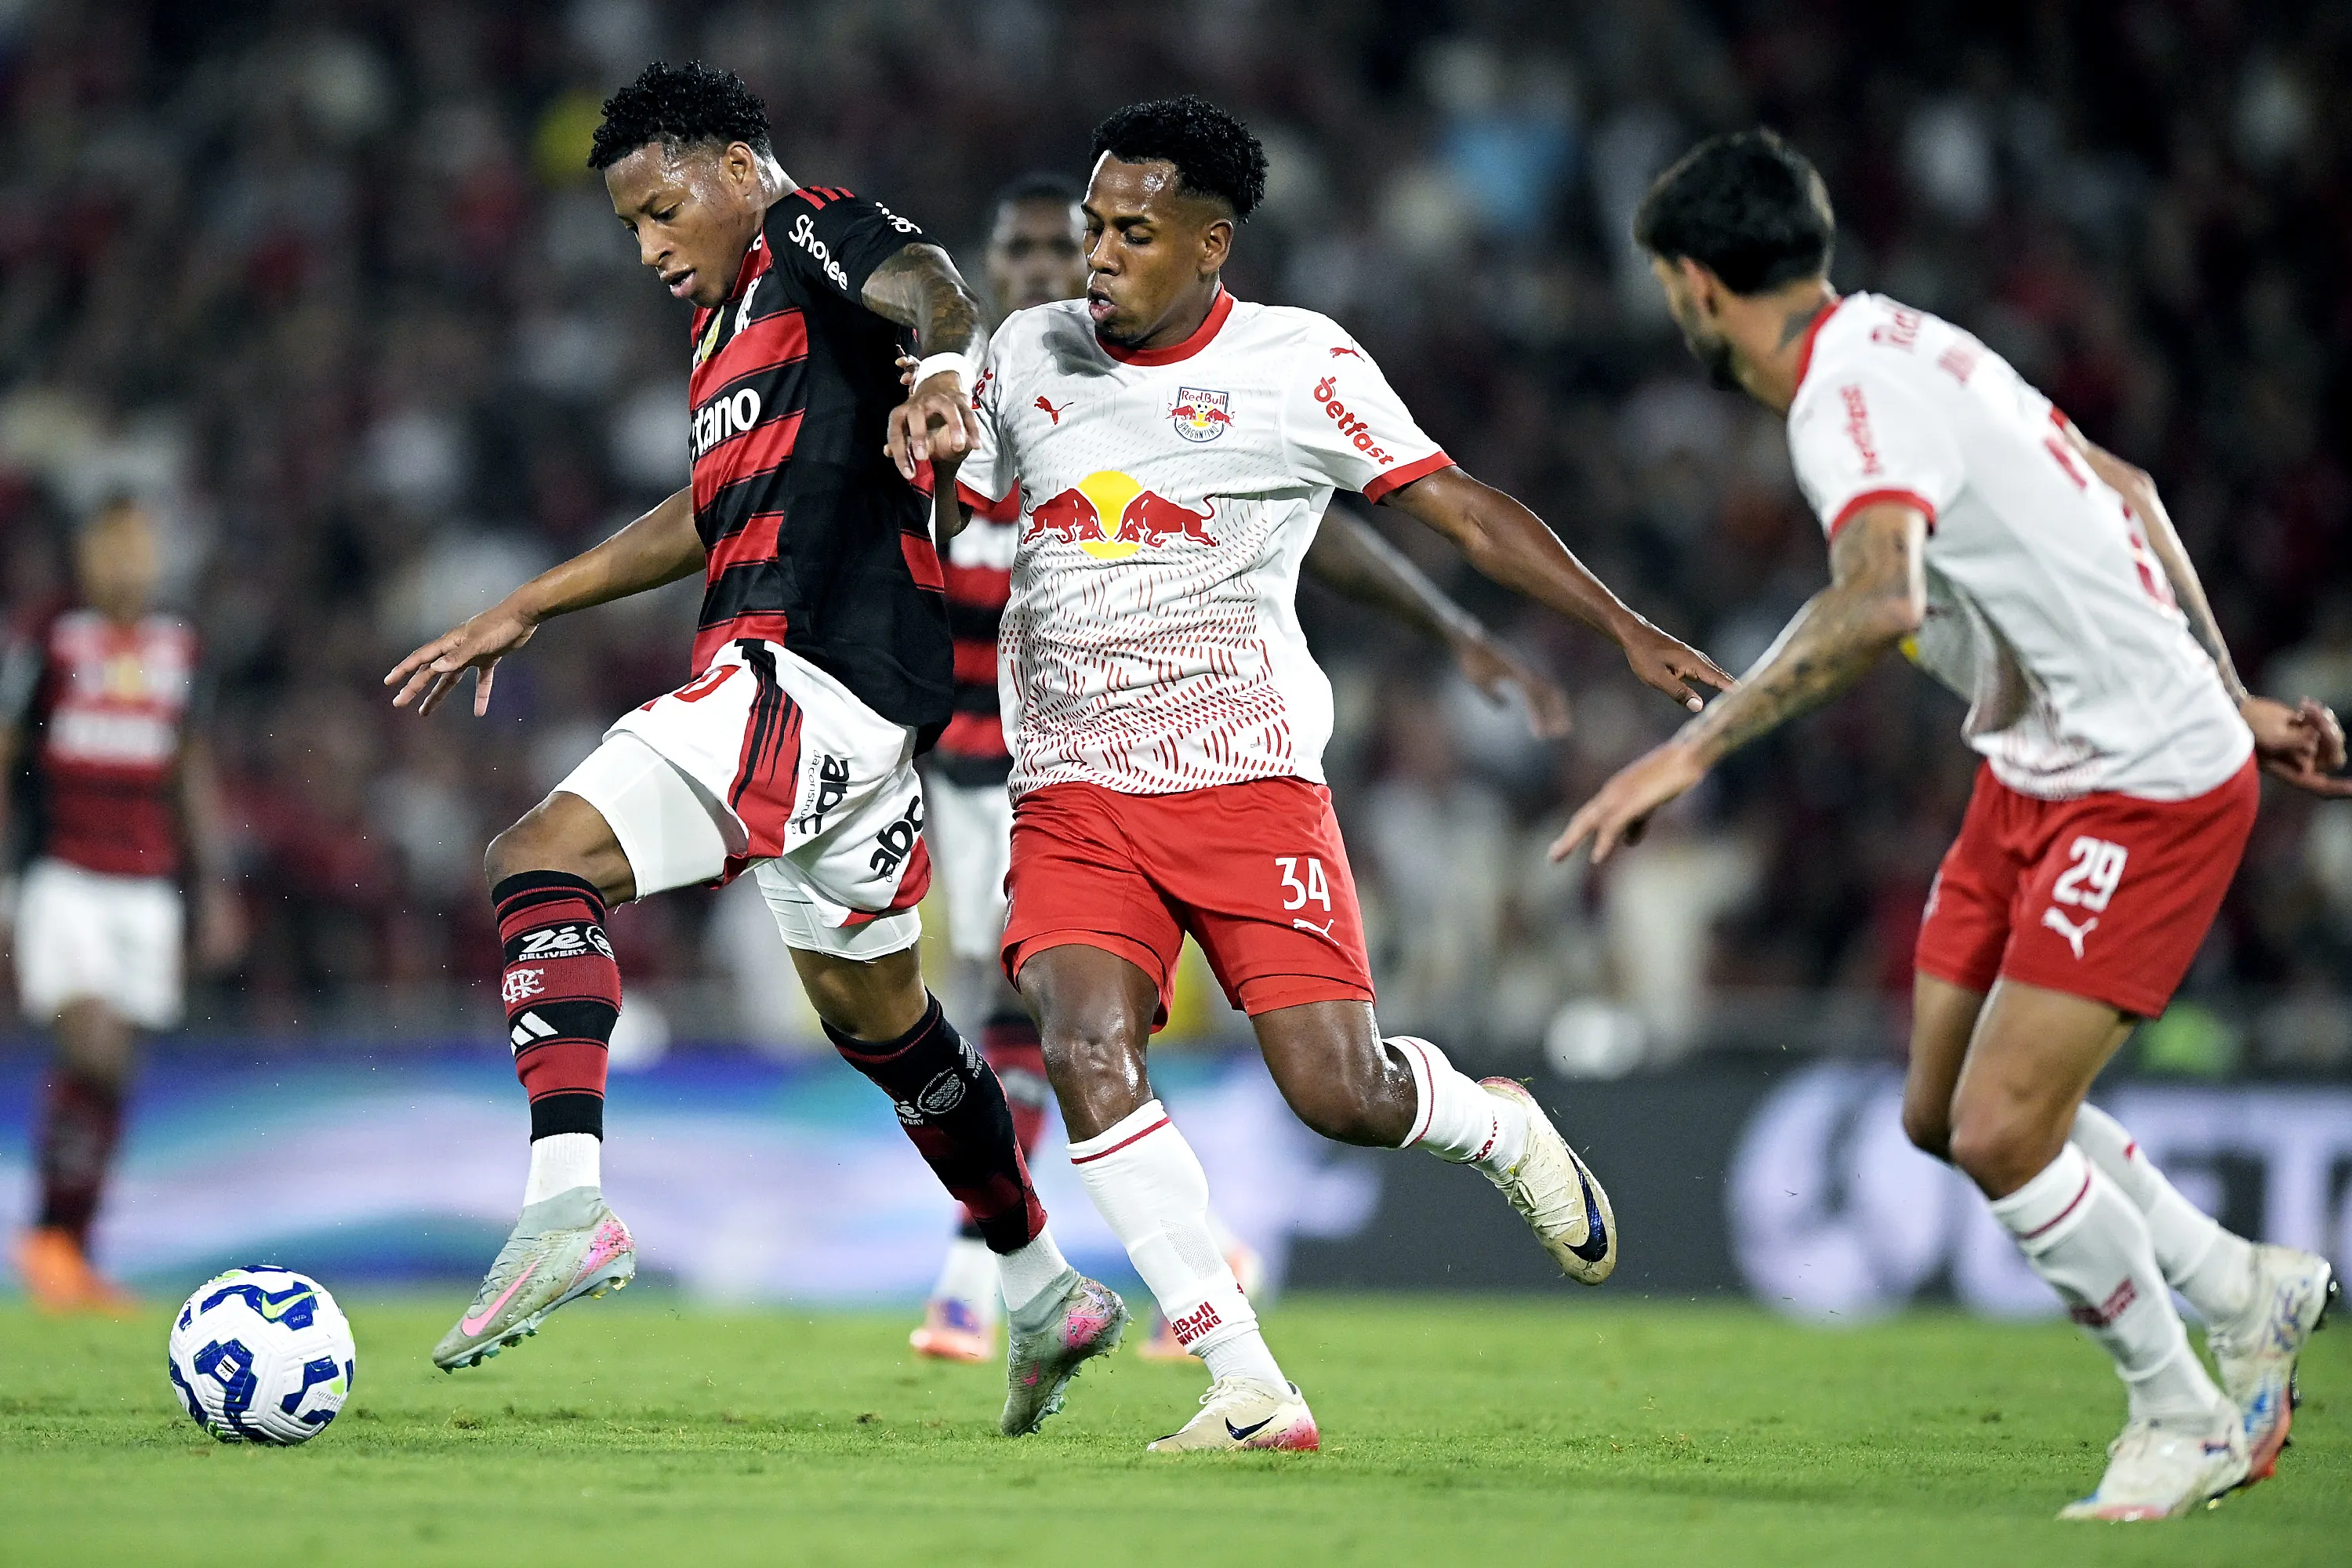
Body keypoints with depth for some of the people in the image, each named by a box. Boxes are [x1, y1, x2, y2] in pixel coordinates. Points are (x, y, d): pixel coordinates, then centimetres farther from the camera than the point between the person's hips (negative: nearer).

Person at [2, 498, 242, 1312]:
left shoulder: (177, 648, 11)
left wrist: (215, 889, 17)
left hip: (148, 887, 5)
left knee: (110, 1080, 3)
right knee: (92, 1045, -19)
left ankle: (73, 1258, 9)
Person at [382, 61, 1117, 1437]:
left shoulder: (820, 237, -4)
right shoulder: (737, 310, 24)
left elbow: (935, 292, -28)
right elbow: (715, 516, 36)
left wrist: (943, 372, -52)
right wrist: (523, 612, 37)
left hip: (819, 678, -11)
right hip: (850, 704, 11)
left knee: (547, 859, -20)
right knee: (873, 1008, 21)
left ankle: (568, 1204, -34)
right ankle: (1049, 1298, 32)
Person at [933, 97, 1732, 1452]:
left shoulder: (1298, 366, -3)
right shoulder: (1026, 357, 9)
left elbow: (1463, 508, -3)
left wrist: (1627, 628, -9)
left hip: (1249, 780, -3)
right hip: (1072, 792, 3)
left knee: (1338, 1093, -11)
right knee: (1086, 1053, -21)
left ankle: (1496, 1124, 27)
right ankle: (1250, 1390, -13)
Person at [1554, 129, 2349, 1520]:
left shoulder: (1855, 400, -22)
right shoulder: (1902, 350, 9)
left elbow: (1881, 601, -42)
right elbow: (2124, 492, 19)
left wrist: (1694, 748, -42)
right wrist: (2229, 697, 22)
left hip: (2144, 790, -10)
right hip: (2037, 771, 10)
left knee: (2002, 1132, -12)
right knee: (1946, 1114, 11)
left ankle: (2189, 1422, 8)